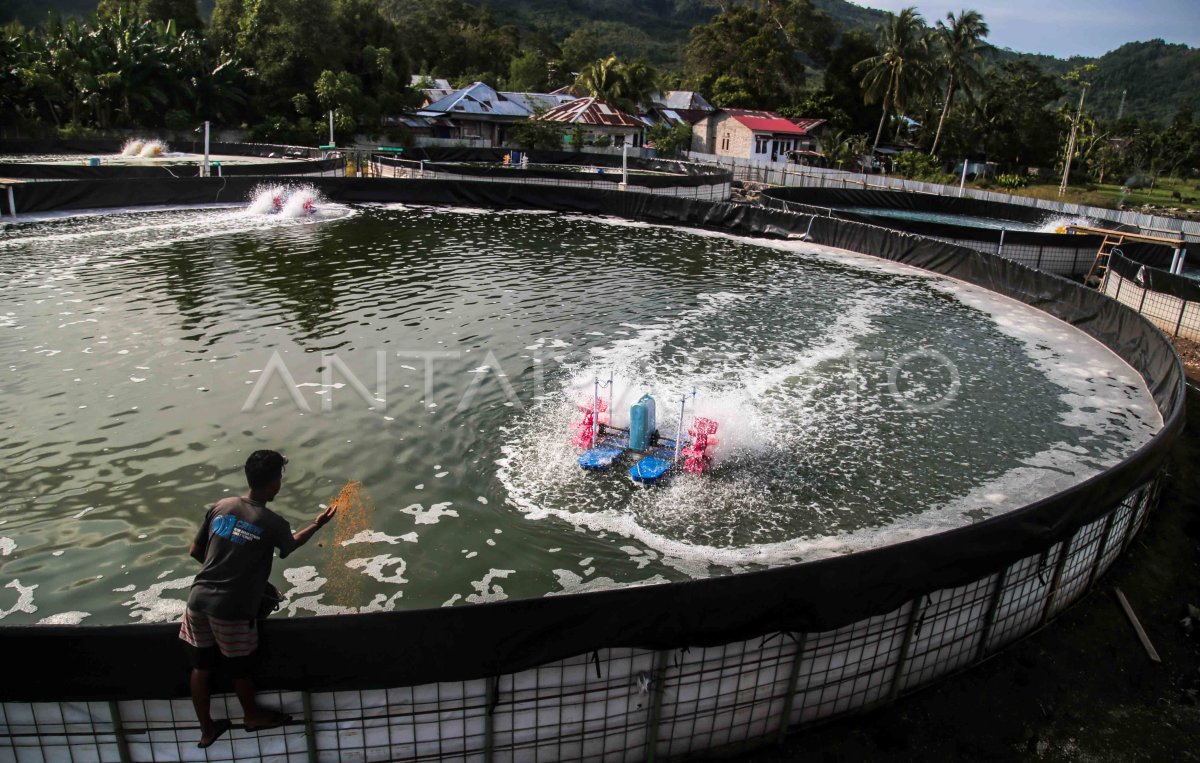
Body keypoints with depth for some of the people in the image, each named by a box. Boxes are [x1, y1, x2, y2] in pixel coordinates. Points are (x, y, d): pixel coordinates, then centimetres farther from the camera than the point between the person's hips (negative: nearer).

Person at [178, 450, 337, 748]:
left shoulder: (220, 506, -1)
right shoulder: (273, 524, -13)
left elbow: (195, 551, 7)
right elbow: (290, 545, 10)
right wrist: (318, 524, 25)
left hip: (199, 600, 5)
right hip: (232, 610, -5)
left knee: (201, 667, 19)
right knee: (240, 669, 18)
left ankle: (207, 729, 36)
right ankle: (253, 716, 42)